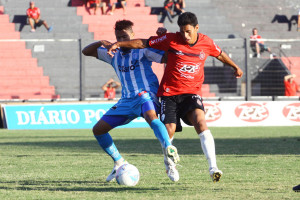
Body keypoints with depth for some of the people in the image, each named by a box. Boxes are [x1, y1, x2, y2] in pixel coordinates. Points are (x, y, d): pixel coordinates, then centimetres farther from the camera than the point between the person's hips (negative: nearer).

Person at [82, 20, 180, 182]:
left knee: (150, 116, -41)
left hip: (146, 94, -7)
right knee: (98, 130, 3)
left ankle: (170, 153, -56)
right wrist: (100, 43, -4)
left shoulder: (142, 50, -2)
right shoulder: (113, 54, 14)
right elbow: (86, 52, 15)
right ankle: (119, 163, 16)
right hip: (127, 100, 7)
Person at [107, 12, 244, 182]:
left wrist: (235, 67, 38)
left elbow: (220, 54, 22)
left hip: (192, 92, 0)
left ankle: (213, 167, -31)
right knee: (169, 130, -9)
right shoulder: (171, 40, -6)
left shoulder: (206, 43, 1)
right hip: (170, 93, 0)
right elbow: (143, 43, -3)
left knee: (200, 121, -26)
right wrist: (118, 44, -10)